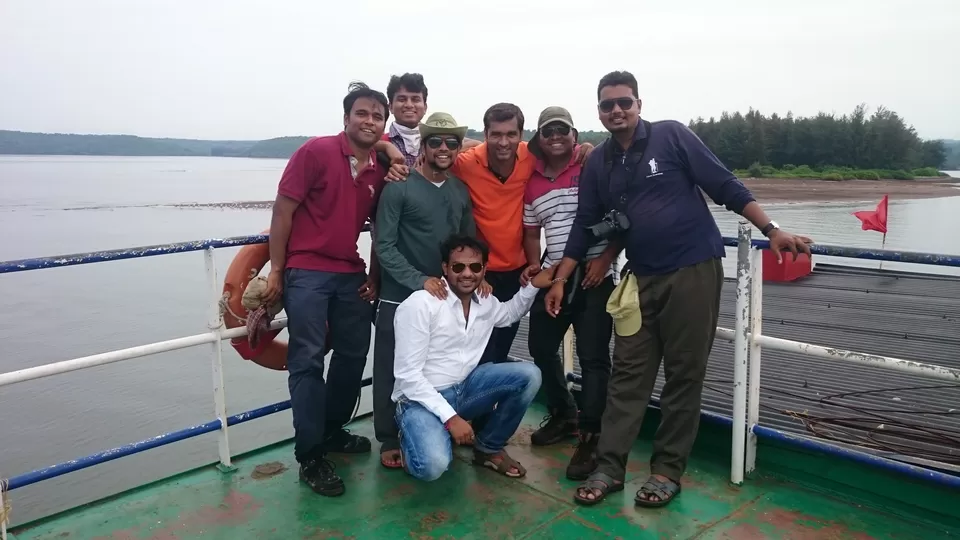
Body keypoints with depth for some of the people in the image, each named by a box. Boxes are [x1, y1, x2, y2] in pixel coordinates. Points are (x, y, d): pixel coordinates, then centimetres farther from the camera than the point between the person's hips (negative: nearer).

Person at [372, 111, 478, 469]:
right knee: (393, 372, 5)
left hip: (447, 297, 5)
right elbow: (384, 245, -12)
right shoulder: (399, 188, -8)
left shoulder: (461, 191, 8)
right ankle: (390, 440, 22)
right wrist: (420, 280, -19)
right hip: (400, 298, -4)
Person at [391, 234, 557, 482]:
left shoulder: (485, 303, 2)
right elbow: (408, 374, -21)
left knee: (529, 375, -10)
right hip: (422, 398, -6)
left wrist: (533, 285, 9)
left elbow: (509, 314, 28)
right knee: (433, 465, -31)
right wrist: (450, 417, -25)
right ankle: (413, 438, 7)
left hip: (464, 389, 6)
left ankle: (488, 447, 7)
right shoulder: (418, 305, -19)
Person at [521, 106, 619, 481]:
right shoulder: (532, 181, 10)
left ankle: (590, 438, 5)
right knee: (541, 347, 13)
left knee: (593, 357, -4)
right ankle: (563, 415, 34)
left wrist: (605, 259, -13)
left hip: (593, 275, -6)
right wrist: (536, 270, 2)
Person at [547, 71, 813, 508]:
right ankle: (609, 467, 12)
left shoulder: (671, 136, -5)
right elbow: (584, 226, 10)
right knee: (628, 375, 5)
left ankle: (668, 470, 15)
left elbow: (725, 186, -5)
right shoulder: (597, 164, 7)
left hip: (694, 270, -3)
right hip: (641, 279, 4)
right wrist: (559, 280, 8)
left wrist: (771, 231, -11)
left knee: (684, 374, 4)